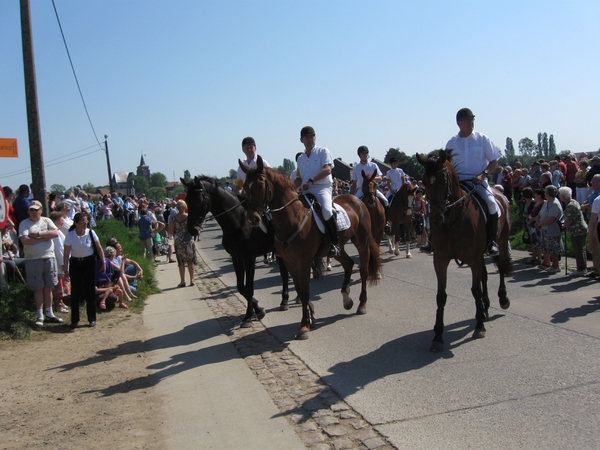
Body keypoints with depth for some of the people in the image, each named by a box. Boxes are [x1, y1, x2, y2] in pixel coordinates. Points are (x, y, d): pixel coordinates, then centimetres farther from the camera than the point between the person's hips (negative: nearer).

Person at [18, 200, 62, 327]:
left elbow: (55, 233, -8)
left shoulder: (47, 221, 8)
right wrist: (44, 238, -11)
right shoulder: (24, 224, 0)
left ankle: (49, 314, 19)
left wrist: (38, 234, -12)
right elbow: (25, 240, -15)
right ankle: (40, 316, 10)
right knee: (38, 289, 2)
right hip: (33, 260, -3)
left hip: (49, 258, 3)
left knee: (48, 287, 10)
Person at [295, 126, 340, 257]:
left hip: (322, 188, -6)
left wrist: (311, 181, -22)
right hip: (305, 192, 7)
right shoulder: (300, 159, 22)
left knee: (327, 211, -35)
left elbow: (327, 169, -10)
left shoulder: (323, 151, 5)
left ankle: (334, 244, -20)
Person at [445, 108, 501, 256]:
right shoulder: (452, 143, 10)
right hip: (458, 181, 2)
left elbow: (494, 162, 4)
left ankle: (492, 241, -9)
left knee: (491, 203, -28)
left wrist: (483, 174, -14)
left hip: (479, 181, -2)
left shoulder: (482, 139, 5)